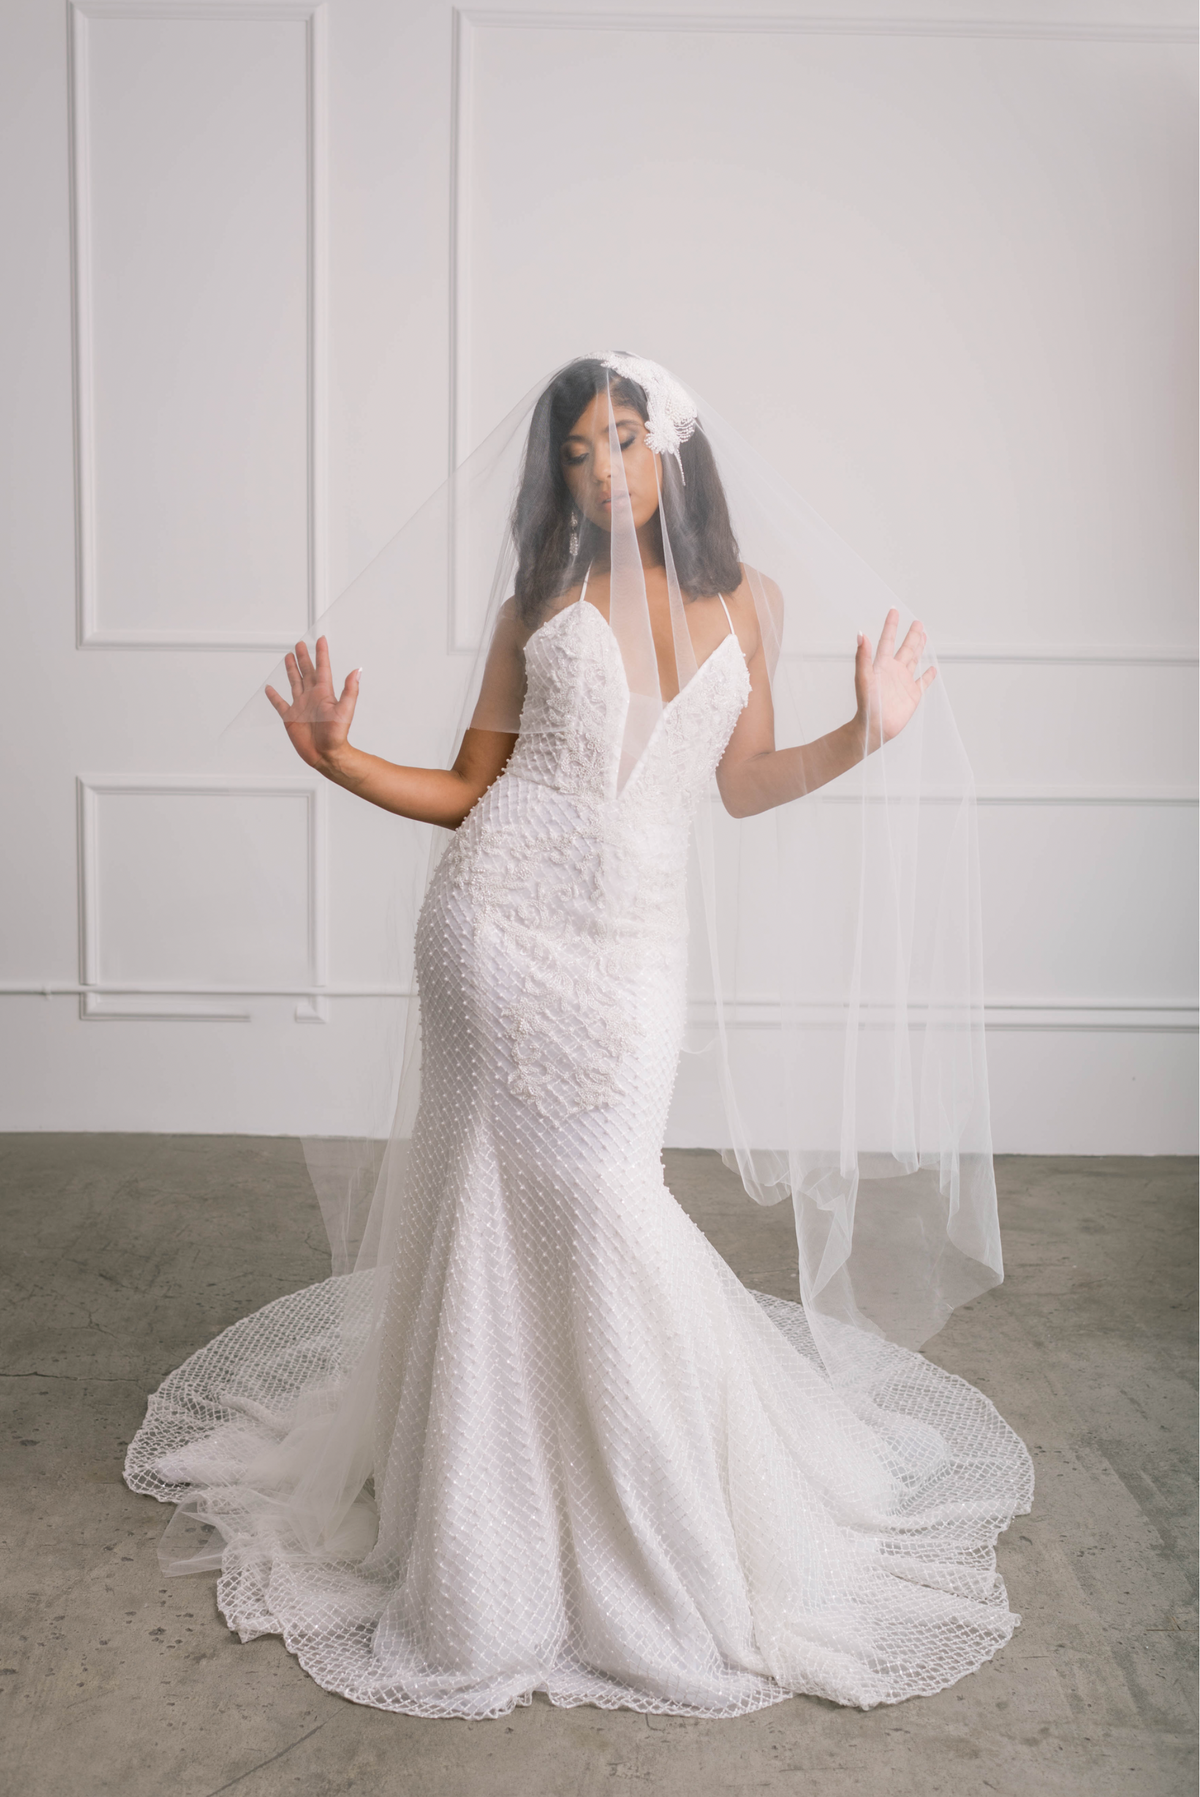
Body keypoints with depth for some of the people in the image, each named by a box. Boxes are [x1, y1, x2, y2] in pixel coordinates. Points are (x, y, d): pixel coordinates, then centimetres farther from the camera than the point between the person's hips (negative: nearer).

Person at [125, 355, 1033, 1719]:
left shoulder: (745, 599, 11)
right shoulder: (542, 600, 7)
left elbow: (742, 784, 14)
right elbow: (470, 789, 8)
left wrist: (861, 736, 1)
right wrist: (339, 759, -4)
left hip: (634, 939, 1)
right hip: (503, 912, 0)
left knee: (598, 1201, -1)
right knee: (499, 1198, 3)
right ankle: (487, 1544, 23)